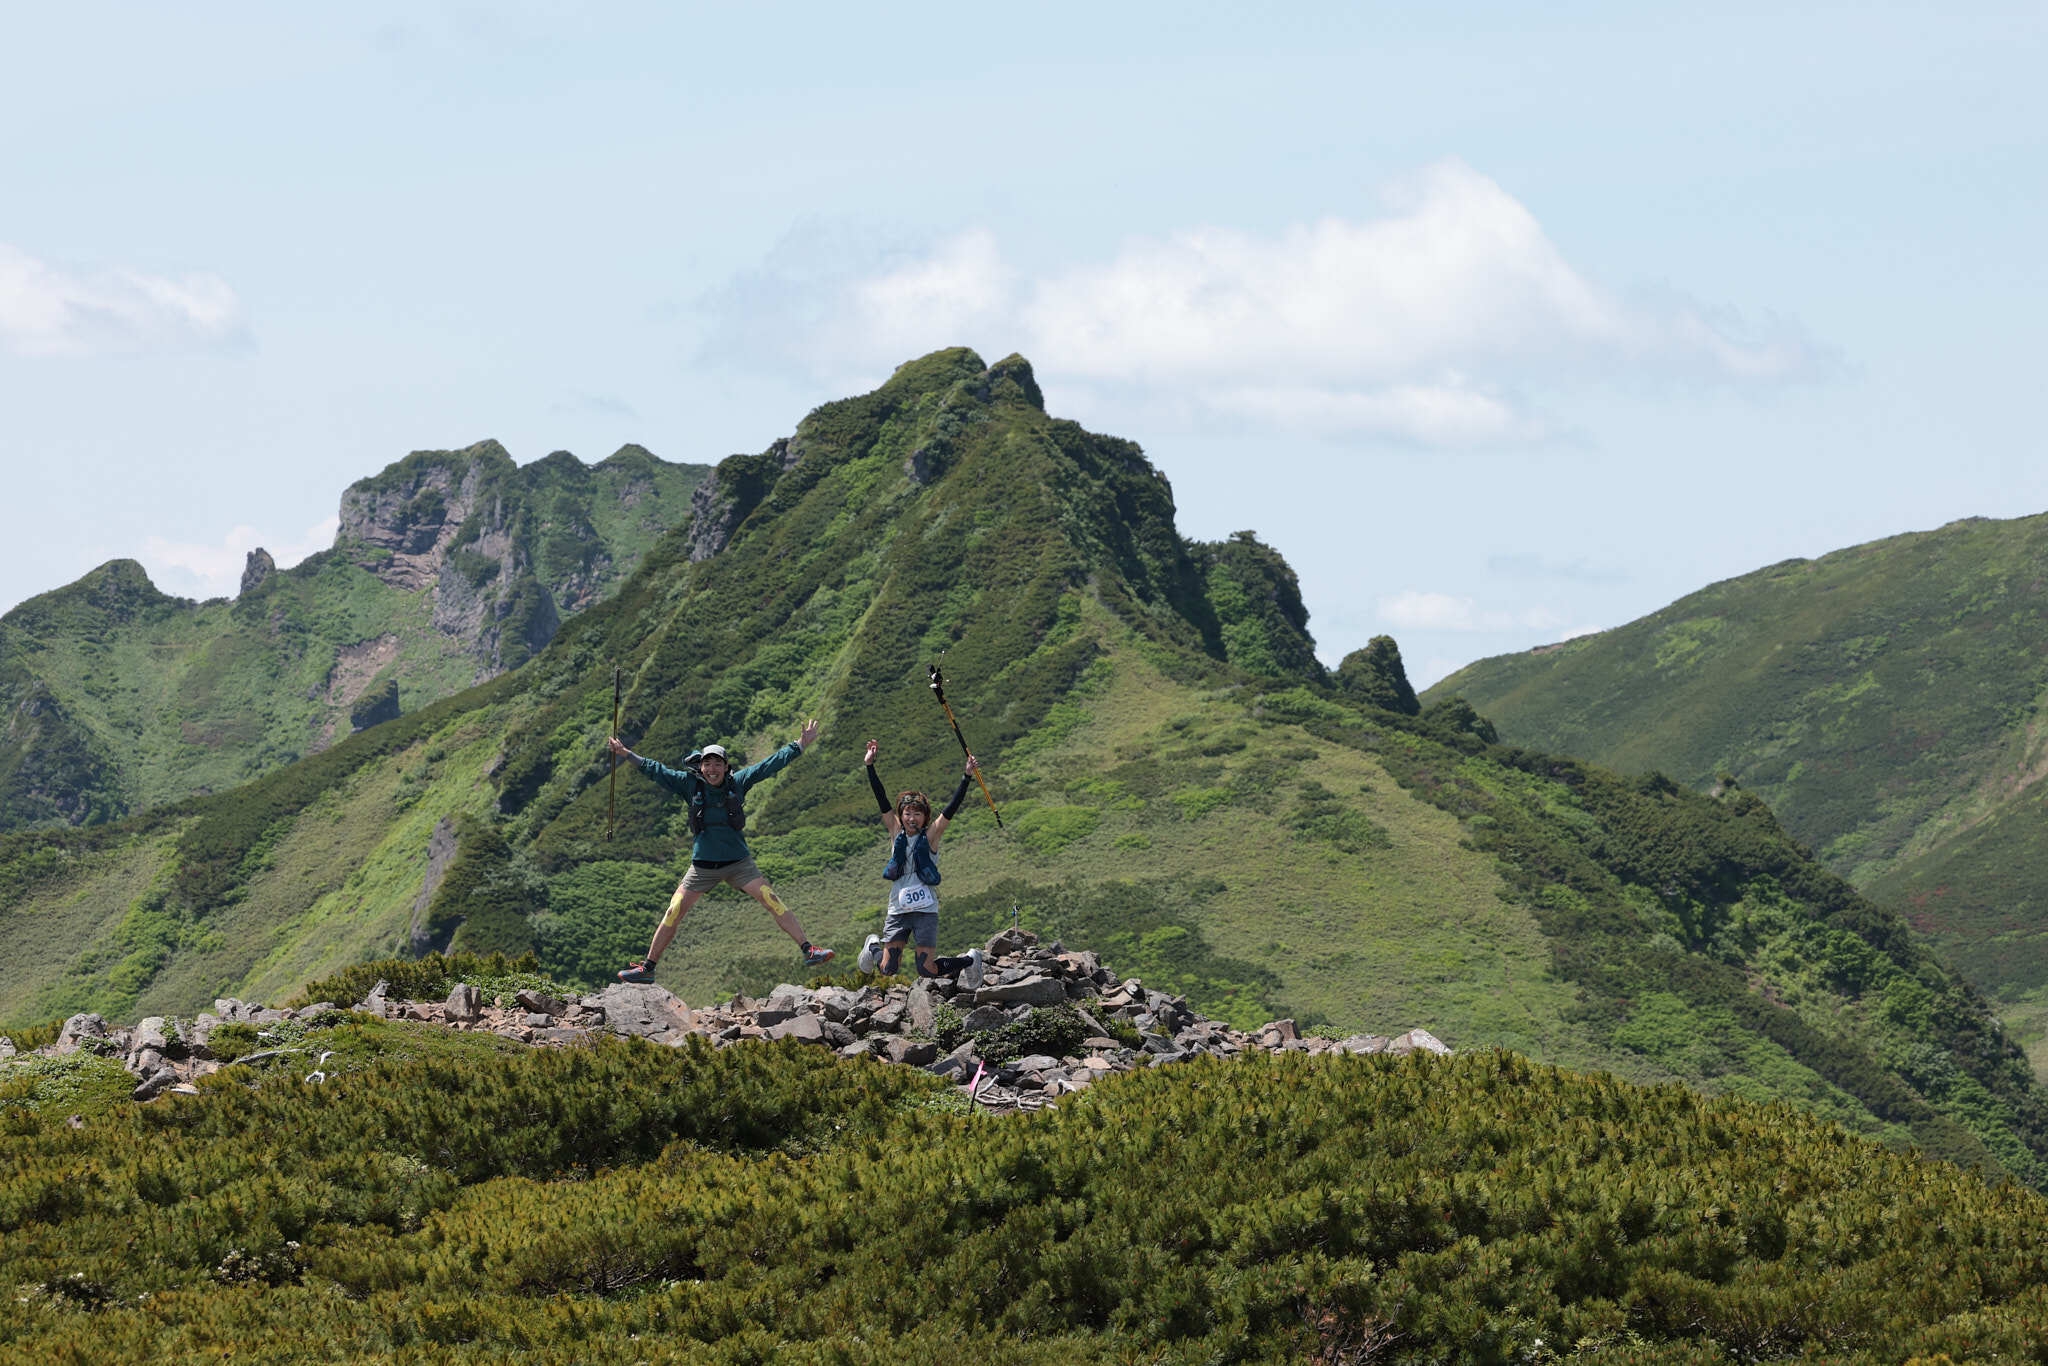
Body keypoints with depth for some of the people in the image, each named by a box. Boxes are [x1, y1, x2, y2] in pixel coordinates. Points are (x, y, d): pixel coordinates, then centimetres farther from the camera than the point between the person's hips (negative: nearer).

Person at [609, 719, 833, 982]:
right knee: (673, 914, -3)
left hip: (739, 863, 0)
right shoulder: (690, 784, 0)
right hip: (702, 868, 0)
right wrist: (627, 755, -3)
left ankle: (808, 951, -6)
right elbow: (656, 770, 2)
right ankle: (647, 968, 7)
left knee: (774, 902, -10)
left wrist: (800, 746, 3)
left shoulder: (738, 782, 0)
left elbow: (770, 765, 3)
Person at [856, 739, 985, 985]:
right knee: (887, 969, -2)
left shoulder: (931, 835, 0)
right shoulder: (897, 832, 7)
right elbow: (882, 800, 5)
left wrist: (967, 777, -18)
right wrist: (870, 766, 0)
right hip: (897, 910, 3)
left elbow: (952, 808, -8)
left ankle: (970, 960, 20)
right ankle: (873, 946, 35)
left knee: (928, 971, -8)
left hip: (926, 911, -3)